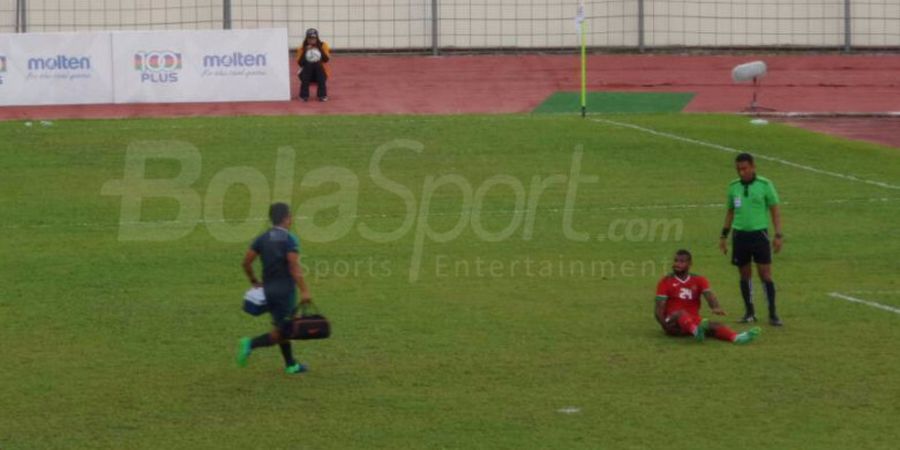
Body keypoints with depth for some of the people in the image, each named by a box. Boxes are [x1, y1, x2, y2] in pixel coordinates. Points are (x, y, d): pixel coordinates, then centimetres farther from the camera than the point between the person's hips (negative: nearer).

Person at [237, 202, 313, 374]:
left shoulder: (262, 239, 5)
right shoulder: (290, 239, -13)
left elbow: (246, 262, 4)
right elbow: (294, 267, -21)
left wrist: (254, 281, 18)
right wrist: (304, 291, -21)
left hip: (268, 289, 7)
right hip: (285, 289, -7)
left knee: (282, 328, 18)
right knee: (282, 332, -1)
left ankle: (290, 364, 22)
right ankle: (251, 344, -19)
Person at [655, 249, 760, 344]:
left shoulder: (698, 280, 12)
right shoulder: (666, 282, 5)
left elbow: (709, 295, -8)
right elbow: (659, 309, -2)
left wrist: (716, 308, -30)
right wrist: (664, 325, -19)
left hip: (694, 321, 2)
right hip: (674, 324, -2)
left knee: (712, 325, -27)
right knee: (681, 313, -36)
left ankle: (737, 338, -58)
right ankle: (696, 331, -70)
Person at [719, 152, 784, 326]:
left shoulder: (764, 185, -4)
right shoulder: (733, 187, 7)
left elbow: (775, 211, 0)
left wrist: (778, 235, -6)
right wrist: (724, 235, 15)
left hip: (759, 234, -3)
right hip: (740, 235, 3)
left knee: (765, 274, -5)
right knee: (745, 274, 8)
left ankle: (773, 314, -1)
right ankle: (749, 312, 19)